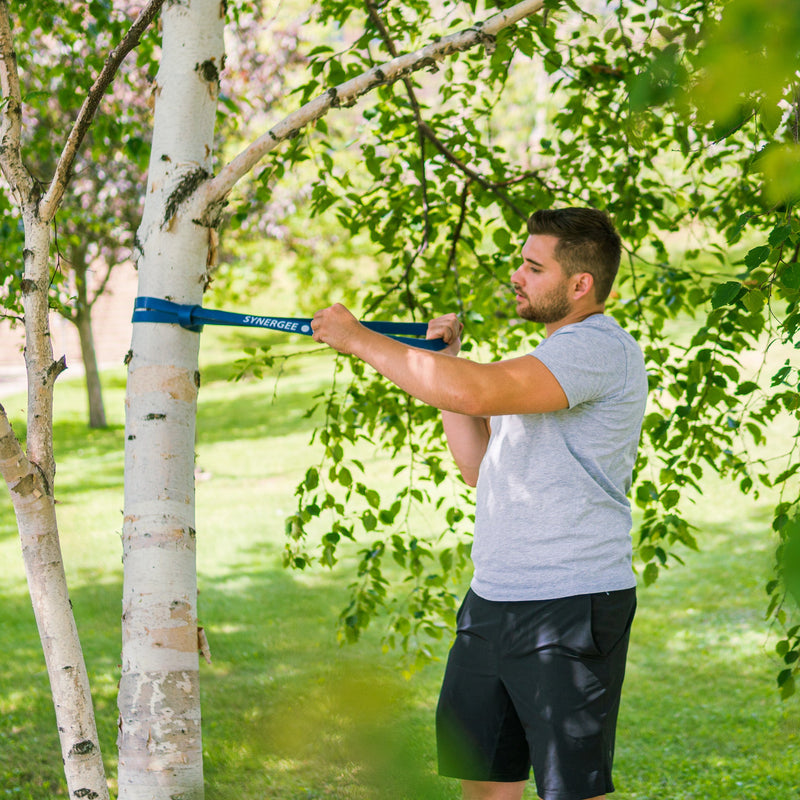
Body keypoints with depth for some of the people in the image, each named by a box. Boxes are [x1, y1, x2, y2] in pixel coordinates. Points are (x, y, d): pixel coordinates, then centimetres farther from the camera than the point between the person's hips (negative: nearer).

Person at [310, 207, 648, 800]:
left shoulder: (602, 348, -14)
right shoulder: (554, 359, 20)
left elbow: (476, 392, -27)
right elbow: (481, 466, 22)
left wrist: (358, 339, -17)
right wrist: (443, 360, 15)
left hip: (570, 610, -10)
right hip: (492, 601, 10)